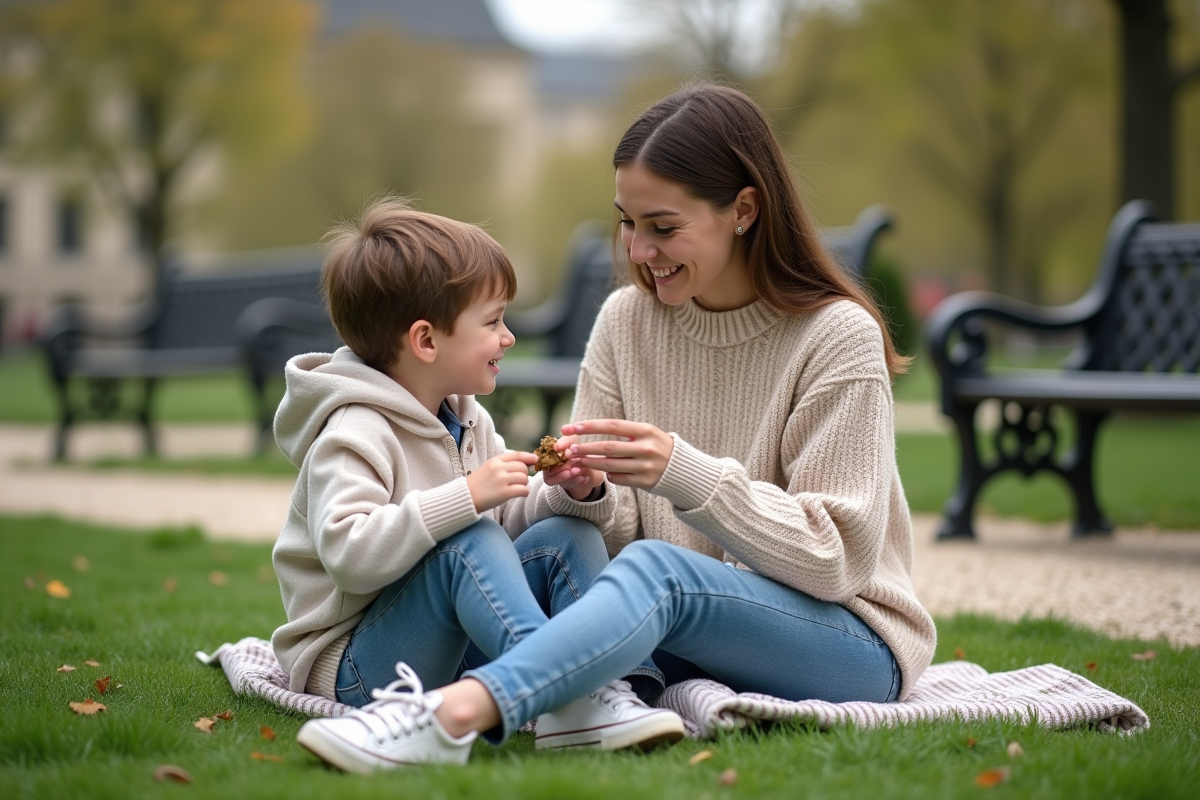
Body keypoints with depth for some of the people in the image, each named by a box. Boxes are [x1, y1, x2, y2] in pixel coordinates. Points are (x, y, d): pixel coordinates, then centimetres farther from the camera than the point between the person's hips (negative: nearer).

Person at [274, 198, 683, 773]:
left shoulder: (466, 420, 11)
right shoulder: (353, 434, -18)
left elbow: (513, 520, 13)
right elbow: (350, 556, -32)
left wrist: (574, 493, -8)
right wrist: (465, 498, -36)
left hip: (454, 647, 9)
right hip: (352, 670, -9)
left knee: (566, 534, -4)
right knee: (467, 543, -32)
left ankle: (613, 685, -22)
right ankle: (566, 699, -43)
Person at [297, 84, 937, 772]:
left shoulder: (839, 337, -9)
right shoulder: (626, 321, 6)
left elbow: (836, 558, -13)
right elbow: (618, 534, 5)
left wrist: (687, 476, -26)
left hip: (853, 649, -6)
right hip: (682, 635, 6)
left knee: (654, 571, -37)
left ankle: (452, 714, -56)